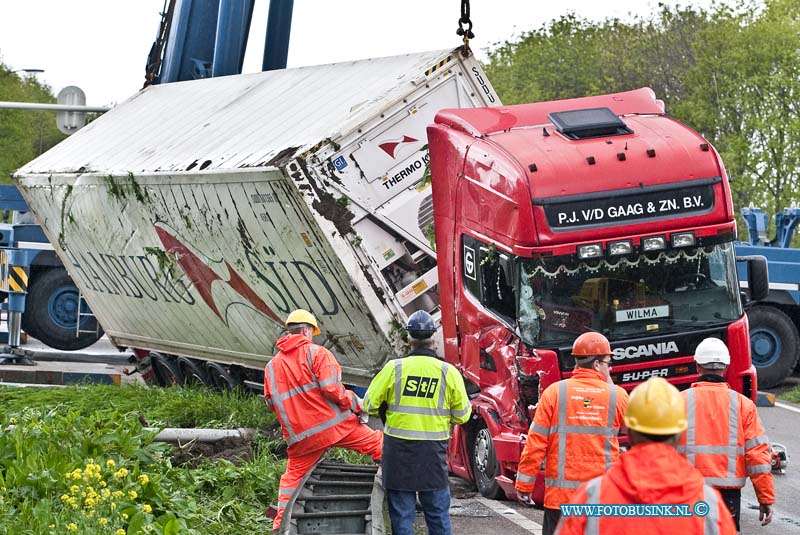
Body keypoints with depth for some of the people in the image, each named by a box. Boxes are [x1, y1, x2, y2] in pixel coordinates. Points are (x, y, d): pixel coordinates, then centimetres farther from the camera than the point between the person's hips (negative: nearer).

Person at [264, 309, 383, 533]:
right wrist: (354, 403, -2)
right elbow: (332, 389, -17)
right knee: (376, 443, 8)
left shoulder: (272, 366, 8)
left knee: (293, 476, 15)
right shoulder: (317, 353, -7)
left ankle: (281, 520, 9)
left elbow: (271, 402, 14)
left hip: (301, 437, 4)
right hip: (335, 423, -4)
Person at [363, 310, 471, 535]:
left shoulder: (394, 368, -6)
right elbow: (462, 415, 4)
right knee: (438, 515, 9)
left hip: (398, 451, -1)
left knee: (402, 515, 5)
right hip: (433, 454, 1)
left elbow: (370, 405, 1)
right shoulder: (449, 372, -3)